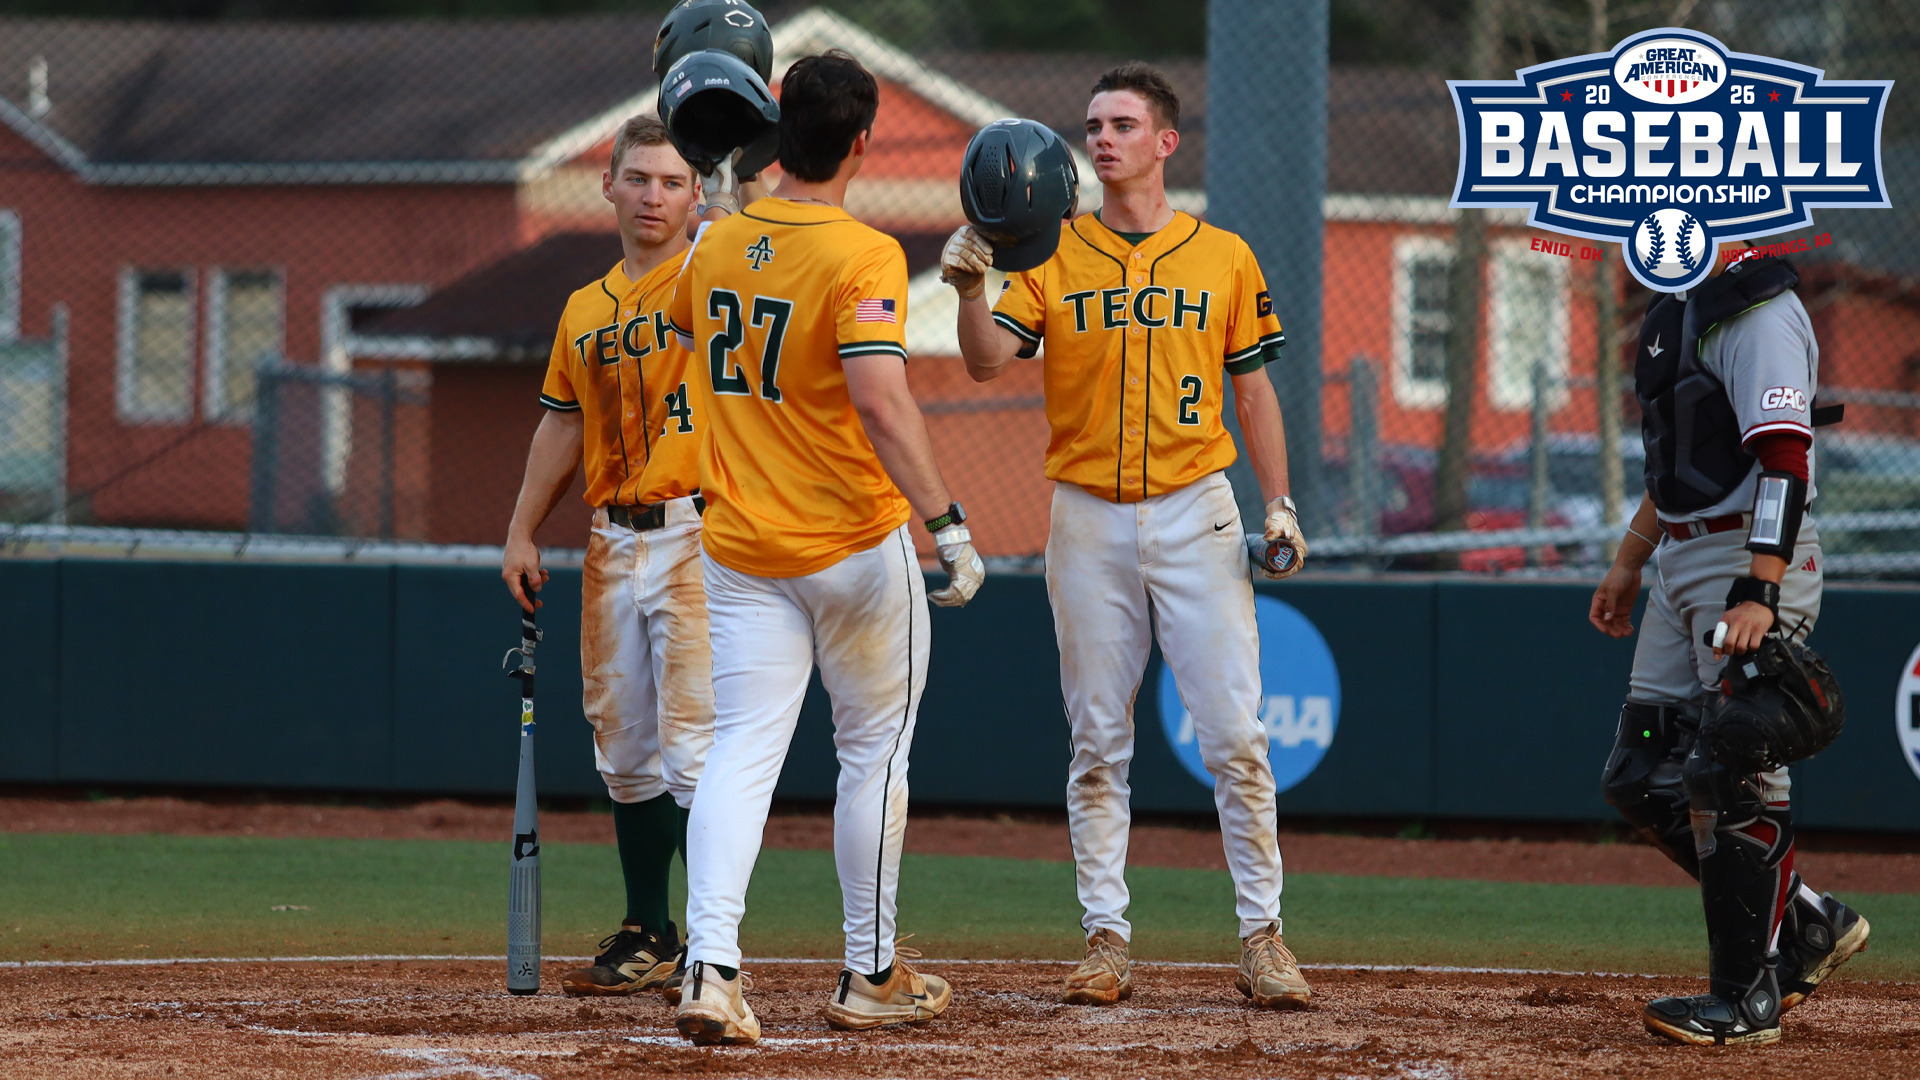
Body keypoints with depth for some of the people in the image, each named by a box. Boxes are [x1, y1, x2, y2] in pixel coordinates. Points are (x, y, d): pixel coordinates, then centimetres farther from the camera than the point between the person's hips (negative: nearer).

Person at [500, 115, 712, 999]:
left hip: (696, 536, -7)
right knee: (626, 751, 11)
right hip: (612, 544, 7)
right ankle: (647, 936, 19)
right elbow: (562, 426, 20)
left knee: (695, 745, -11)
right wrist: (522, 535, 15)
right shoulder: (585, 311, 16)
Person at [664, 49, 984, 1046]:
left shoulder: (715, 247, 3)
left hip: (738, 549, 4)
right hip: (856, 549, -4)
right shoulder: (863, 256, -16)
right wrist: (944, 521, -27)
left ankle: (710, 967, -21)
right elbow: (881, 403, -27)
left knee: (741, 755, -1)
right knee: (874, 751, 13)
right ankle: (870, 976, 21)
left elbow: (680, 321, 26)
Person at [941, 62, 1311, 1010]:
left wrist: (1278, 503, 1)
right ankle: (1106, 940, 7)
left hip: (1196, 513, -1)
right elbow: (988, 361, -7)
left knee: (1233, 734, -5)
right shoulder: (1050, 254, 5)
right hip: (1089, 521, 1)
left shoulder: (1224, 258, 6)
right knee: (1097, 740, 3)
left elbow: (1252, 388, 9)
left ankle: (1261, 937, 0)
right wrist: (971, 285, -25)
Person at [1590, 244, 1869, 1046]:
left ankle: (1747, 997, -2)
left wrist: (1758, 595, -32)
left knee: (1732, 777, -10)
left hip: (1755, 558, -10)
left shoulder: (1759, 313, -16)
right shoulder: (1681, 308, 15)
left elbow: (1784, 462, -24)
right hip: (1684, 564, 10)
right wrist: (1630, 560, 27)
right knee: (1641, 780, 9)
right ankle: (1807, 924, 19)